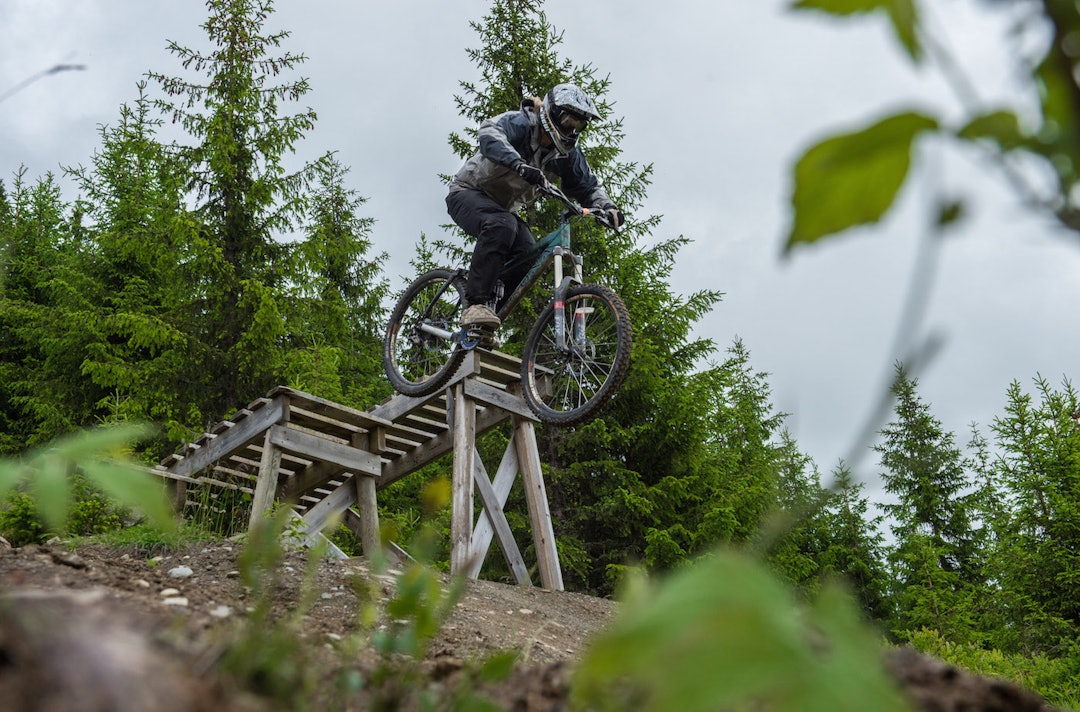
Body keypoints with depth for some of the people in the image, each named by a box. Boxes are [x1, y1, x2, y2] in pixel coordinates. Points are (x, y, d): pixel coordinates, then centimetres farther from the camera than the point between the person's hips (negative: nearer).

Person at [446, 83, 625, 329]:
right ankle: (477, 304, -39)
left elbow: (587, 186, 4)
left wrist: (607, 207, -19)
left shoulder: (567, 154, -1)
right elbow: (489, 132, -41)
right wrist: (520, 165, -58)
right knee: (502, 225, -38)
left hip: (503, 207, 7)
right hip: (468, 193, -7)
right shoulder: (521, 122, -21)